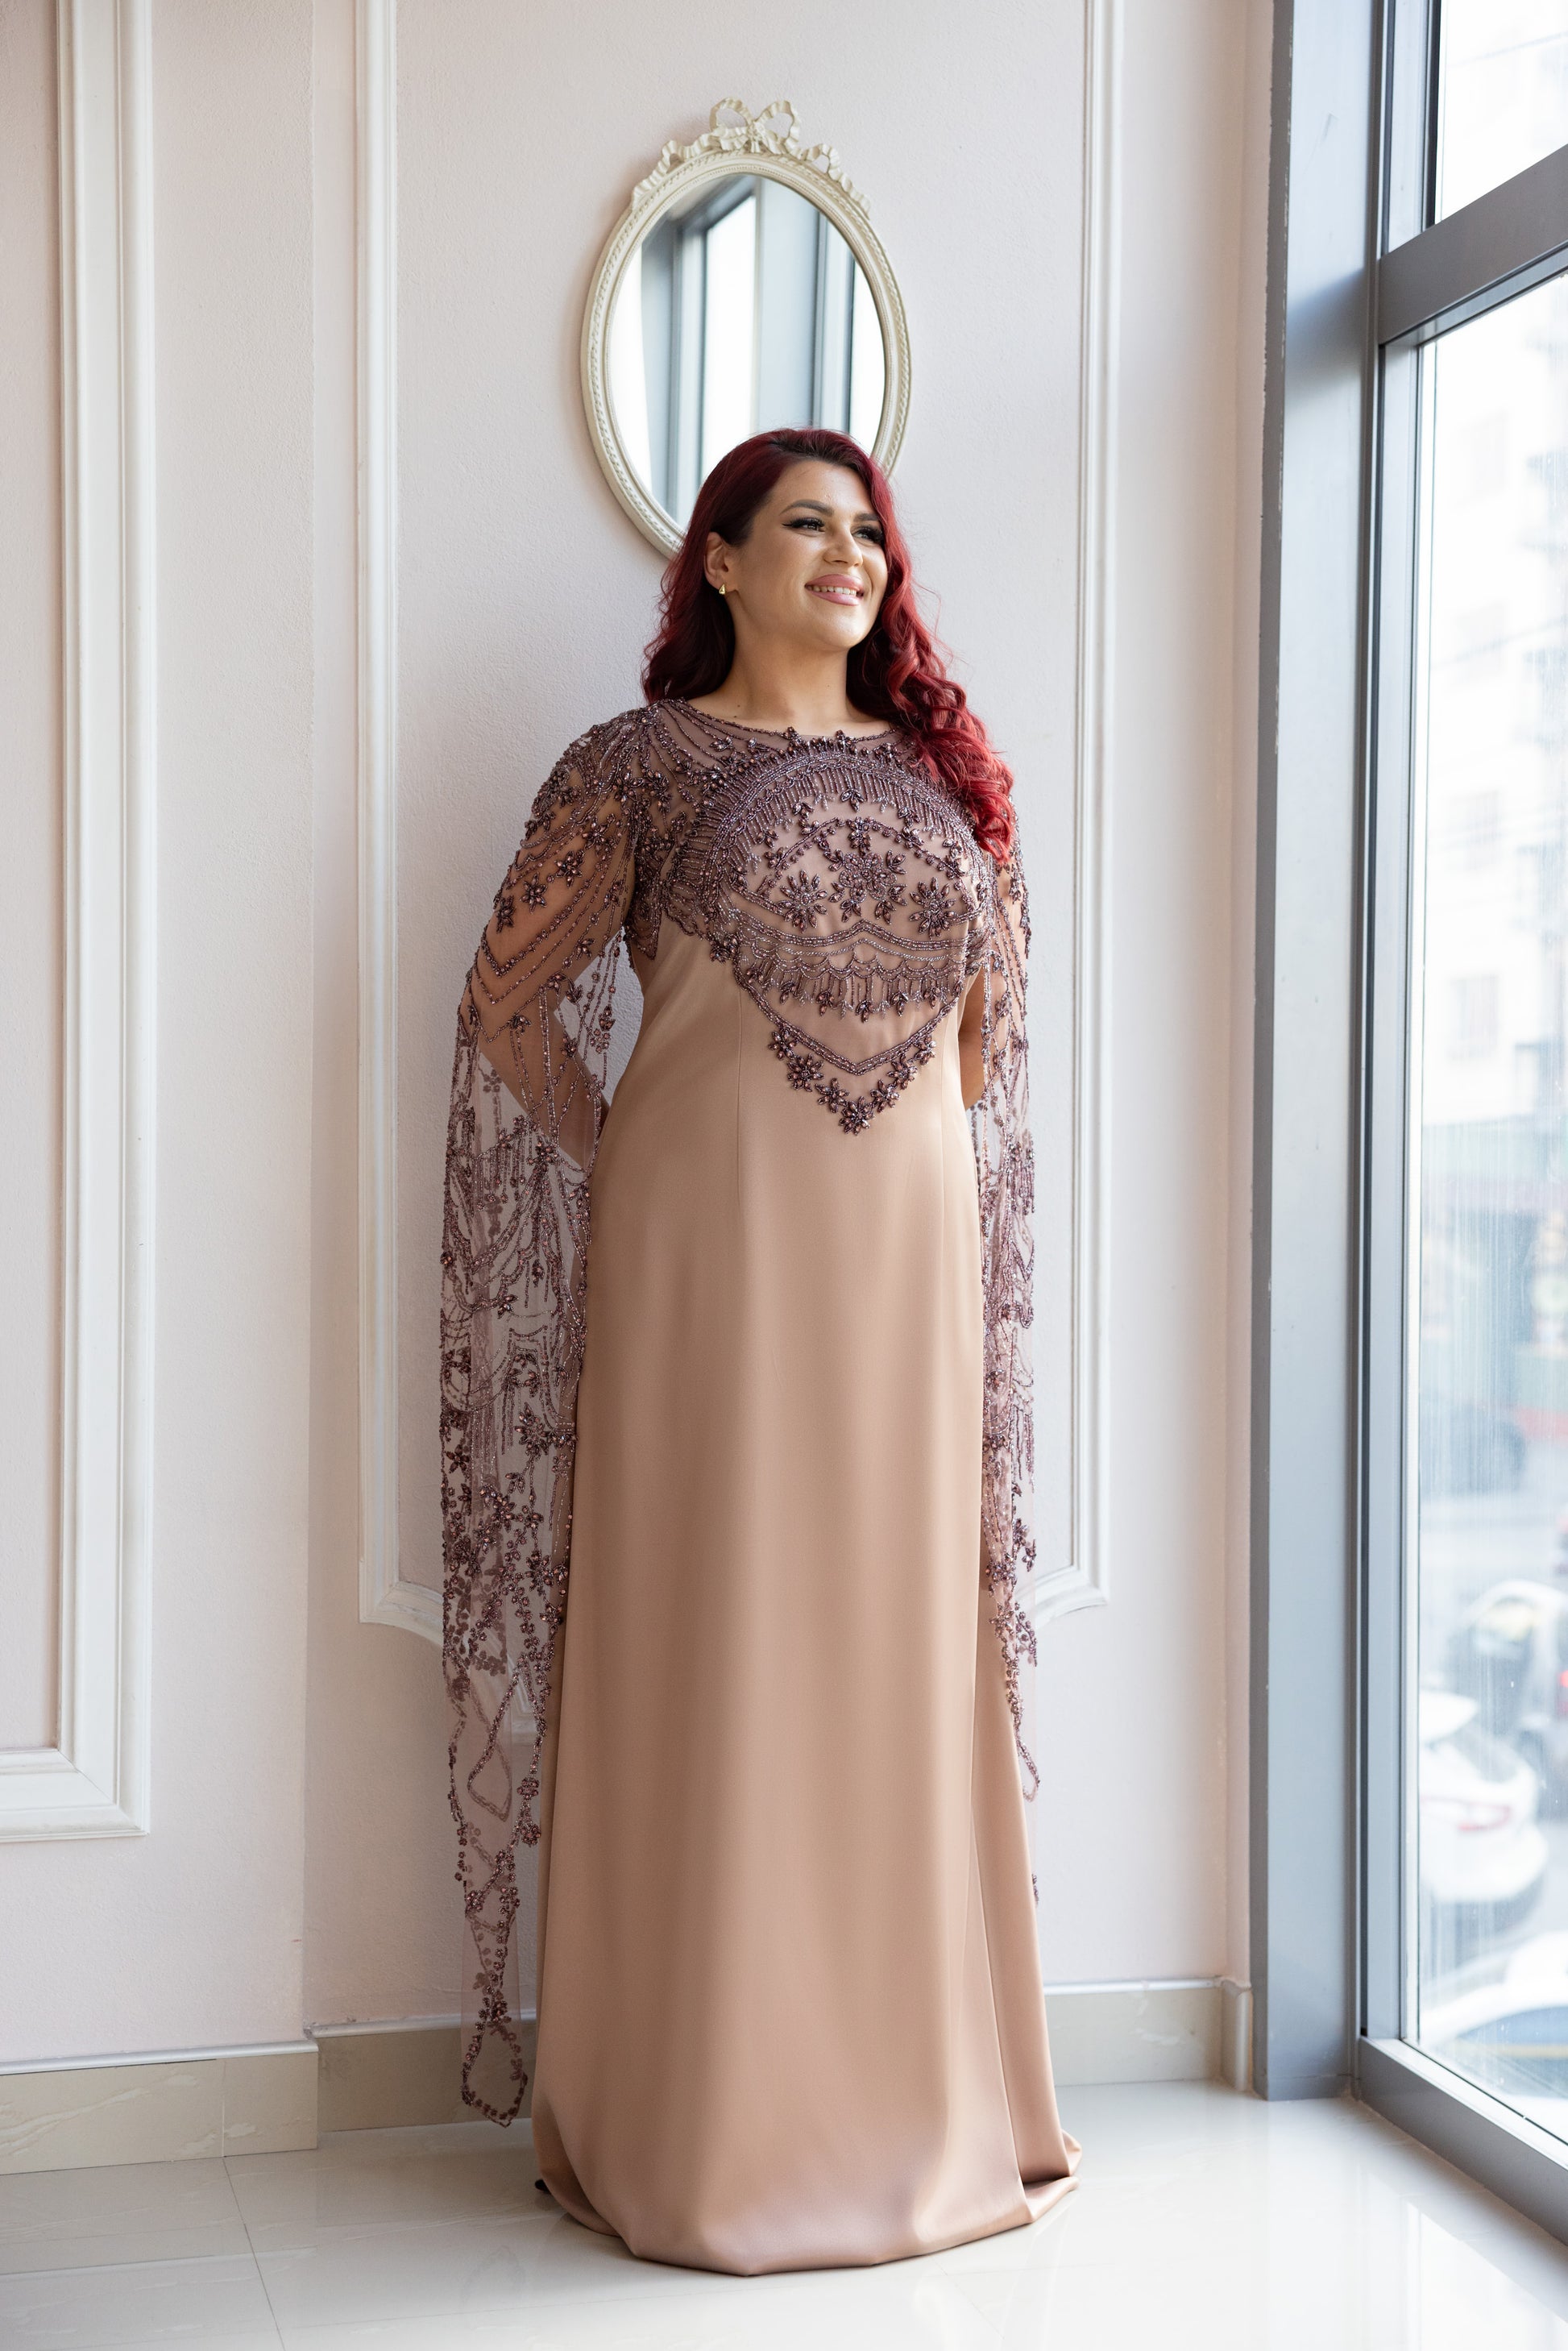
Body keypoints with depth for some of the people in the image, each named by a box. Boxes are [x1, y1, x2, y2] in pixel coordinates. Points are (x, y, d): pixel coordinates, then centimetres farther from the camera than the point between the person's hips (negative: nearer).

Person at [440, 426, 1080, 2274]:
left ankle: (914, 2092, 21)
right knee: (708, 1649, 0)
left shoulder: (942, 768, 13)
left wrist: (927, 1168, 12)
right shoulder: (642, 764, 0)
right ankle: (700, 2120, 13)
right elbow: (512, 998, 1)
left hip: (911, 1255, 4)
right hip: (711, 1252, -4)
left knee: (902, 1645, 8)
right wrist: (628, 1176, -1)